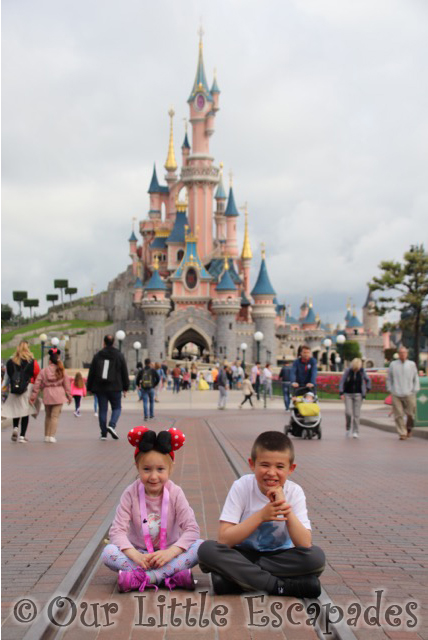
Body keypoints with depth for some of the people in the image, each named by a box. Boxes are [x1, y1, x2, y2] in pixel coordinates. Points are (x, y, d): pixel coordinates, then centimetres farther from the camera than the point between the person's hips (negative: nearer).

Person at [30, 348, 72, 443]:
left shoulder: (43, 371, 0)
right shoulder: (62, 371, 0)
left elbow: (37, 385, 0)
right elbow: (67, 384, 3)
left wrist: (33, 396, 4)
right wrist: (69, 396, 12)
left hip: (47, 396, 1)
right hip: (58, 396, -1)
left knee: (48, 416, 17)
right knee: (55, 416, 0)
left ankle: (46, 436, 21)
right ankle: (52, 436, -7)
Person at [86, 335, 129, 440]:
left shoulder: (97, 356, 2)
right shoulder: (119, 356, 2)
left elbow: (91, 373, 4)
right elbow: (125, 373, 3)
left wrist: (89, 388, 11)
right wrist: (125, 387, 10)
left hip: (100, 388, 1)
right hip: (115, 388, -1)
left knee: (102, 410, 6)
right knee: (117, 408, 10)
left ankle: (103, 433, 5)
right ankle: (112, 425, -14)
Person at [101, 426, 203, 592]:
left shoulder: (175, 493, -7)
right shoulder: (131, 494, -8)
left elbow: (192, 529, -13)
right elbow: (117, 530, -13)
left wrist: (170, 552, -29)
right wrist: (135, 556, -31)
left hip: (168, 553, 0)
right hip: (139, 554, 0)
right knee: (108, 553, -28)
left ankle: (141, 578, -31)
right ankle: (173, 575, -33)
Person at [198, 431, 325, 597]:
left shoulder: (294, 492, -10)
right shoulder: (242, 487, -13)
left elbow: (305, 545, -19)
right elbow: (224, 539, -20)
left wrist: (286, 508, -29)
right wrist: (261, 516, -28)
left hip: (279, 558, 1)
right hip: (244, 555, -1)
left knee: (317, 556, -28)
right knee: (207, 549, -29)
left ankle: (235, 578, -24)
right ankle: (283, 586, -27)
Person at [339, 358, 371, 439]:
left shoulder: (362, 371, 0)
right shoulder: (348, 371, -4)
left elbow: (368, 380, 15)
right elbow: (342, 382, -3)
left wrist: (367, 389, 4)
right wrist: (341, 393, -10)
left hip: (358, 395, 0)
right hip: (348, 394, 0)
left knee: (356, 414, -4)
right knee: (348, 412, -10)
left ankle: (356, 432, 3)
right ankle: (348, 428, 12)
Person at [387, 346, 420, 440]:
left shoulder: (412, 364, 8)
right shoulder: (393, 365, 6)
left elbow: (416, 379, 12)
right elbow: (389, 379, 13)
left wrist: (415, 390, 3)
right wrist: (390, 389, 4)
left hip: (409, 394, 0)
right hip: (396, 394, 0)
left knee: (411, 414, -1)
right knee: (398, 415, -5)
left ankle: (409, 428, 25)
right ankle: (402, 433, 2)